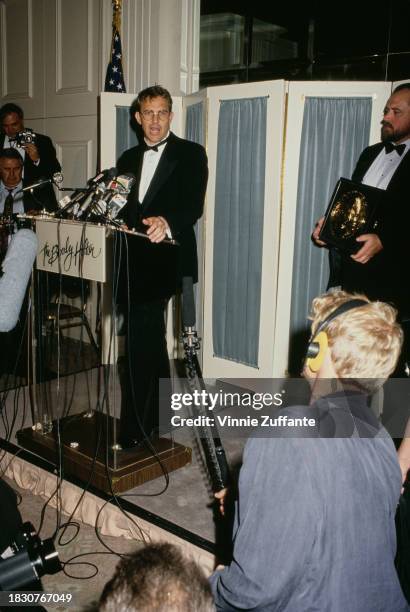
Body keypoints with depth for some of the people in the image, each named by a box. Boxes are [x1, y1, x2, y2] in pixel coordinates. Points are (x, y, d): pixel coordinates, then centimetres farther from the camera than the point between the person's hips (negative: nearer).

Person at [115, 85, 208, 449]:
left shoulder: (191, 154, -1)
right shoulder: (128, 159, 18)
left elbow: (194, 205, -14)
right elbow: (123, 209, 16)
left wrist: (166, 223, -33)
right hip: (135, 261, 6)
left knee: (140, 342, -12)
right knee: (150, 340, 15)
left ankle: (135, 426, -3)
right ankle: (160, 415, 30)